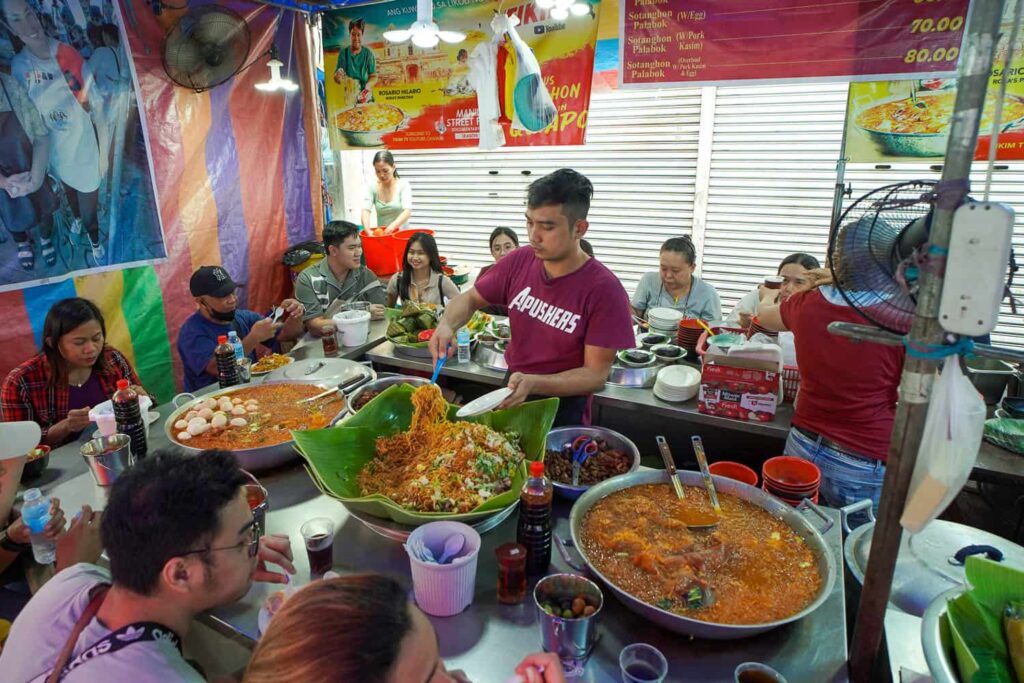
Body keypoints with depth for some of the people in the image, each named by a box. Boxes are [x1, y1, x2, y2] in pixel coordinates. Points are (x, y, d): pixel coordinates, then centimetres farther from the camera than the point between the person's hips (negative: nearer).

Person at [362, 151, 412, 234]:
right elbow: (365, 210, -6)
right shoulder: (372, 187, 5)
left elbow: (407, 211, -15)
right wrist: (367, 230, -26)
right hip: (381, 233, 2)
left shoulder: (403, 185, -2)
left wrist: (391, 227, -31)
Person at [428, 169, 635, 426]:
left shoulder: (604, 289, -22)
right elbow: (469, 299, 4)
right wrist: (446, 326, -17)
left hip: (563, 411, -4)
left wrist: (533, 383, -33)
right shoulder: (519, 262, -10)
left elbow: (596, 374, -19)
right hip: (510, 396, 5)